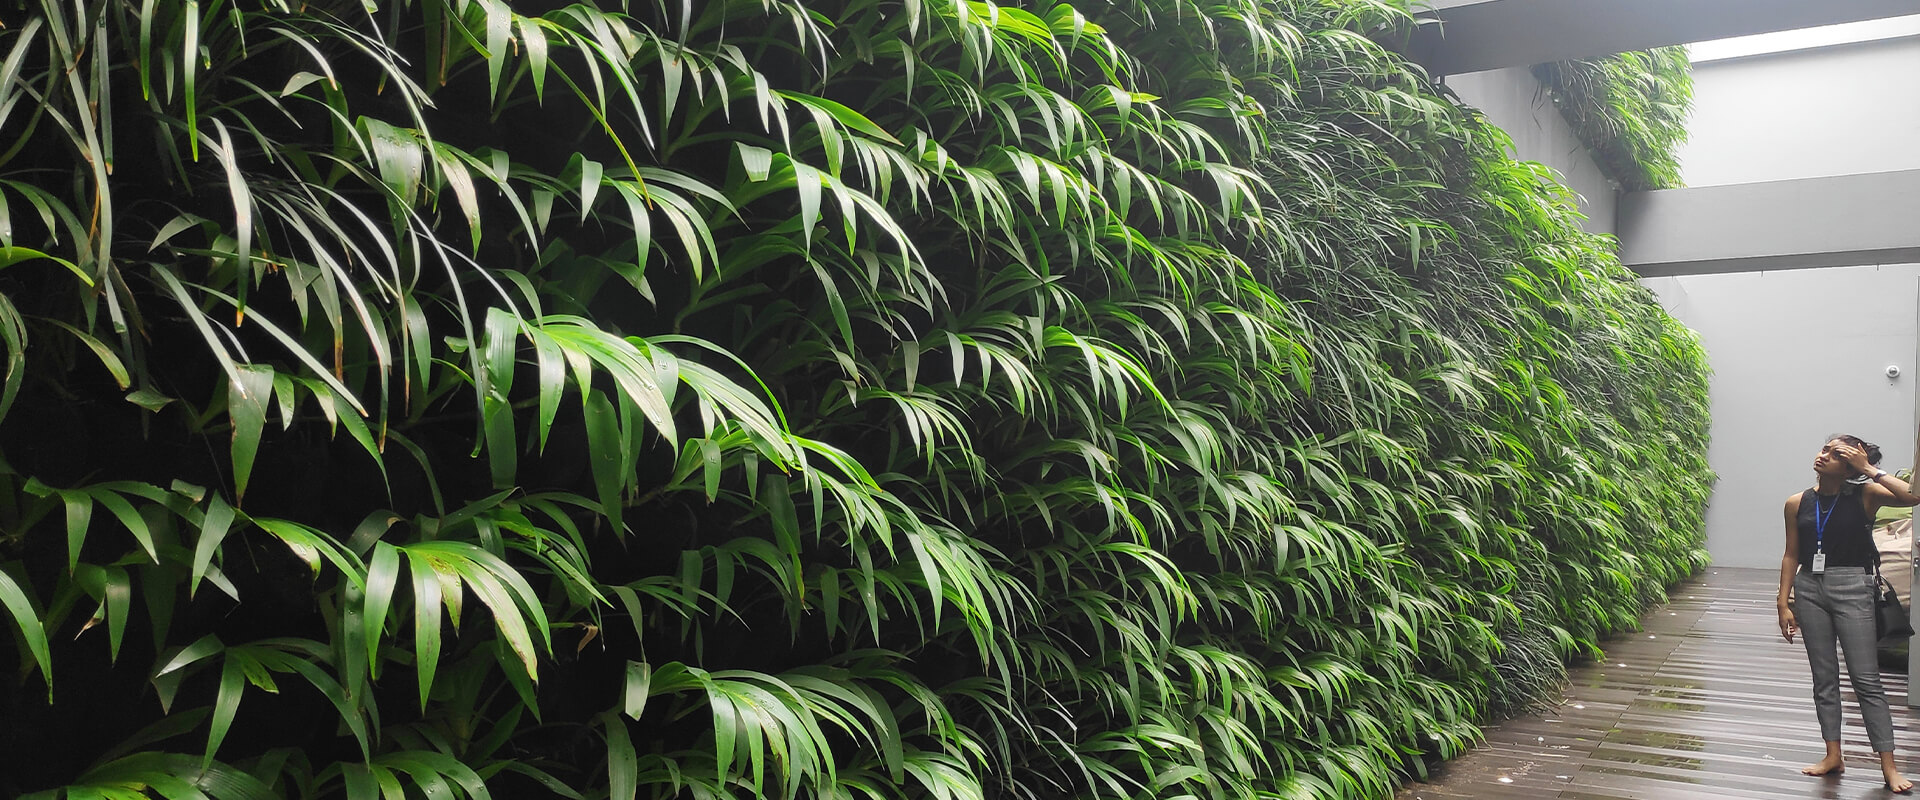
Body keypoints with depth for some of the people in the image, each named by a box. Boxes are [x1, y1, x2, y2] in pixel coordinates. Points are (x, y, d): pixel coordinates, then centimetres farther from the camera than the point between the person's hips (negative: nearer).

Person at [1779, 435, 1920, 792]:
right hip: (1809, 588, 4)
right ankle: (1833, 756, 19)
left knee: (1866, 679, -3)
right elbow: (1791, 555, 8)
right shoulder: (1798, 504, 3)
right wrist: (1784, 603, 6)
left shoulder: (1864, 495, -5)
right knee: (1824, 678, 10)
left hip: (1851, 588, -3)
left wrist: (1869, 469, -16)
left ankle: (1888, 766, 4)